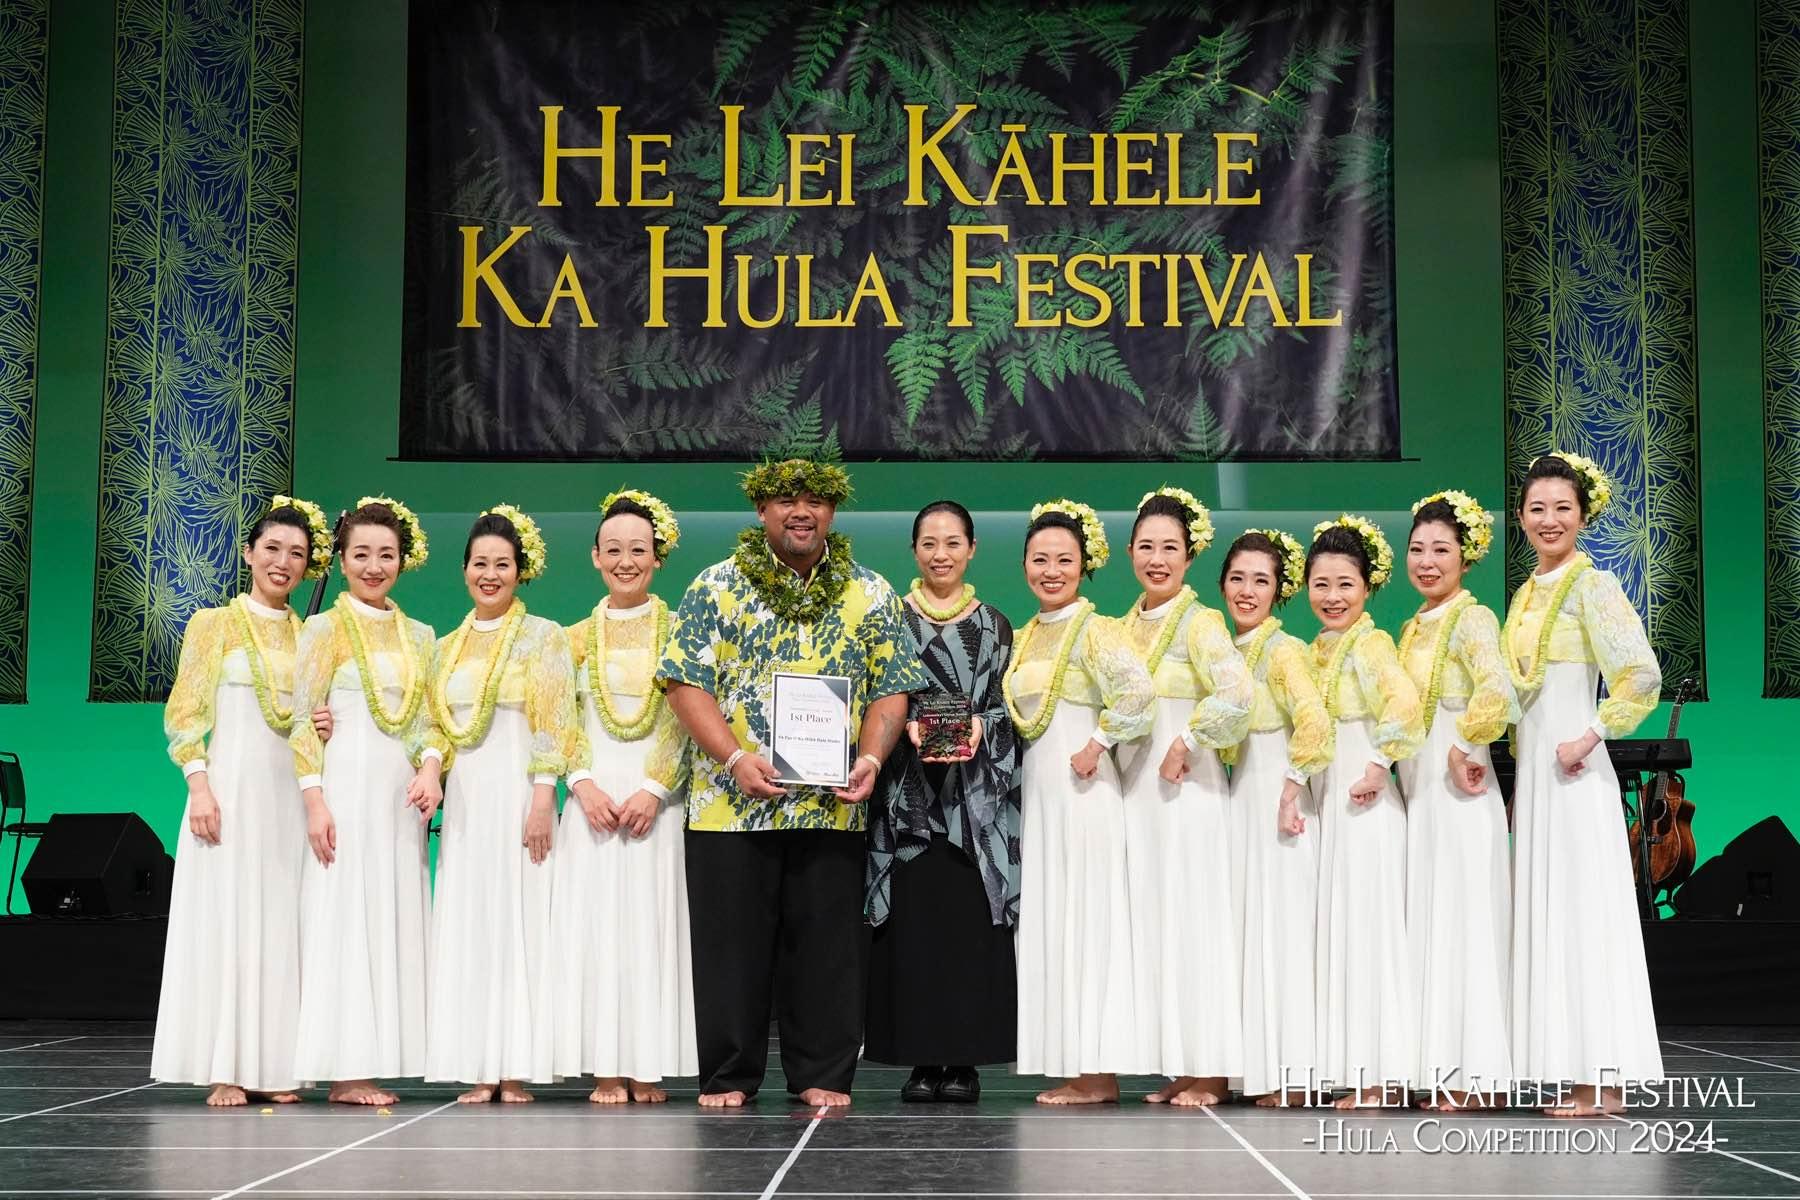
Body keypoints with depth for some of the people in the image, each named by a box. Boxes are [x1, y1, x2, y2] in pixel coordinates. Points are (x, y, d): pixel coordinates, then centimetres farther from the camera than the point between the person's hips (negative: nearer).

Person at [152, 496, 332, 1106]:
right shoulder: (213, 624, 4)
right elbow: (184, 715, -1)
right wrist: (199, 785, -13)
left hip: (290, 792, 4)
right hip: (230, 785, -4)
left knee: (283, 919, 2)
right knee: (225, 917, -5)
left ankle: (273, 1065, 6)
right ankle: (224, 1069, -2)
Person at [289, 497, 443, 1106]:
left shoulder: (420, 636, 14)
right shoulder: (324, 629, 0)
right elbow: (303, 722, -4)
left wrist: (431, 767, -4)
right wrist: (315, 801, -12)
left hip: (401, 797, 5)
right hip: (345, 788, -5)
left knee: (393, 919, 5)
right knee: (343, 918, -4)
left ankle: (375, 1061, 10)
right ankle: (344, 1069, 0)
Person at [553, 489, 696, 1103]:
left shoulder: (678, 632, 5)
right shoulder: (577, 637, 11)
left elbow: (685, 721, -2)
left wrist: (654, 789, -13)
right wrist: (584, 784, -11)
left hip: (656, 797, -2)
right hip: (595, 794, 2)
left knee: (652, 923, -2)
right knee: (594, 923, -1)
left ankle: (648, 1067, 3)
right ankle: (605, 1069, 2)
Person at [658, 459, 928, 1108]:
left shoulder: (871, 595, 10)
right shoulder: (718, 586, 3)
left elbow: (891, 689, 10)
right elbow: (686, 683, -2)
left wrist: (871, 758, -7)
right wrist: (734, 758, -14)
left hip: (832, 805, 2)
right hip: (731, 805, -1)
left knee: (827, 945, 5)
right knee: (733, 943, 3)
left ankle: (822, 1075, 16)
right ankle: (727, 1076, 14)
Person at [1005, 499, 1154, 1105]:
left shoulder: (1092, 629, -8)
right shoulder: (1025, 636, 15)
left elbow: (1137, 691, -24)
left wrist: (1097, 745, -18)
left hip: (1080, 788, -8)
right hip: (1037, 788, 8)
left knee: (1084, 913, -6)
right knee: (1049, 916, 7)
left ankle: (1099, 1072, -1)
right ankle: (1076, 1066, 12)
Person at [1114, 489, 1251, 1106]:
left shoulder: (1198, 621, -8)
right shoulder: (1129, 624, 14)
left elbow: (1236, 694, -23)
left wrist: (1187, 745, -16)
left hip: (1186, 785, -7)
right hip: (1136, 788, 7)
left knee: (1192, 919, -5)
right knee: (1151, 921, 7)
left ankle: (1209, 1072, 1)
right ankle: (1177, 1067, 13)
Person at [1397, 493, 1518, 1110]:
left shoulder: (1471, 618, -10)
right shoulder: (1414, 627, 15)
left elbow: (1495, 691, -28)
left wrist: (1465, 749, -18)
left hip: (1457, 787, -9)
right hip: (1417, 786, 9)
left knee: (1461, 916, -5)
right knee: (1427, 917, 9)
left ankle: (1472, 1072, 1)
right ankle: (1443, 1070, 14)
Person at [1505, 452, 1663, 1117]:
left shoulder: (1591, 584, -9)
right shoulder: (1526, 593, 15)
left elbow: (1643, 675, -19)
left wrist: (1589, 737, -18)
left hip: (1574, 773, -8)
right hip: (1532, 772, 9)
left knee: (1582, 910, -6)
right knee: (1545, 913, 9)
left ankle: (1604, 1081, -1)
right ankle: (1570, 1071, 14)